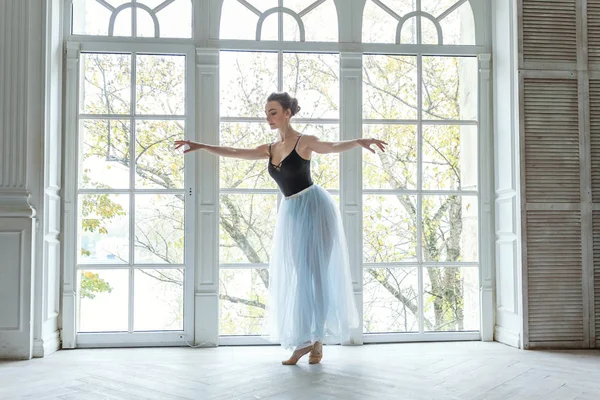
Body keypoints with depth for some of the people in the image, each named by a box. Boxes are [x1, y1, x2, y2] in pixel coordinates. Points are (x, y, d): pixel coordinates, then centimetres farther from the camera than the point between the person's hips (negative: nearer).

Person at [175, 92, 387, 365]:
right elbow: (234, 153, 13)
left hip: (313, 207, -7)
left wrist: (359, 142, -43)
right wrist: (201, 146, 10)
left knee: (315, 273, -3)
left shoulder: (305, 141, -7)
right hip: (291, 212, 7)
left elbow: (333, 146, -24)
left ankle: (318, 340, 4)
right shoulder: (270, 149, 11)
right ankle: (304, 340, 13)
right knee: (293, 277, 5)